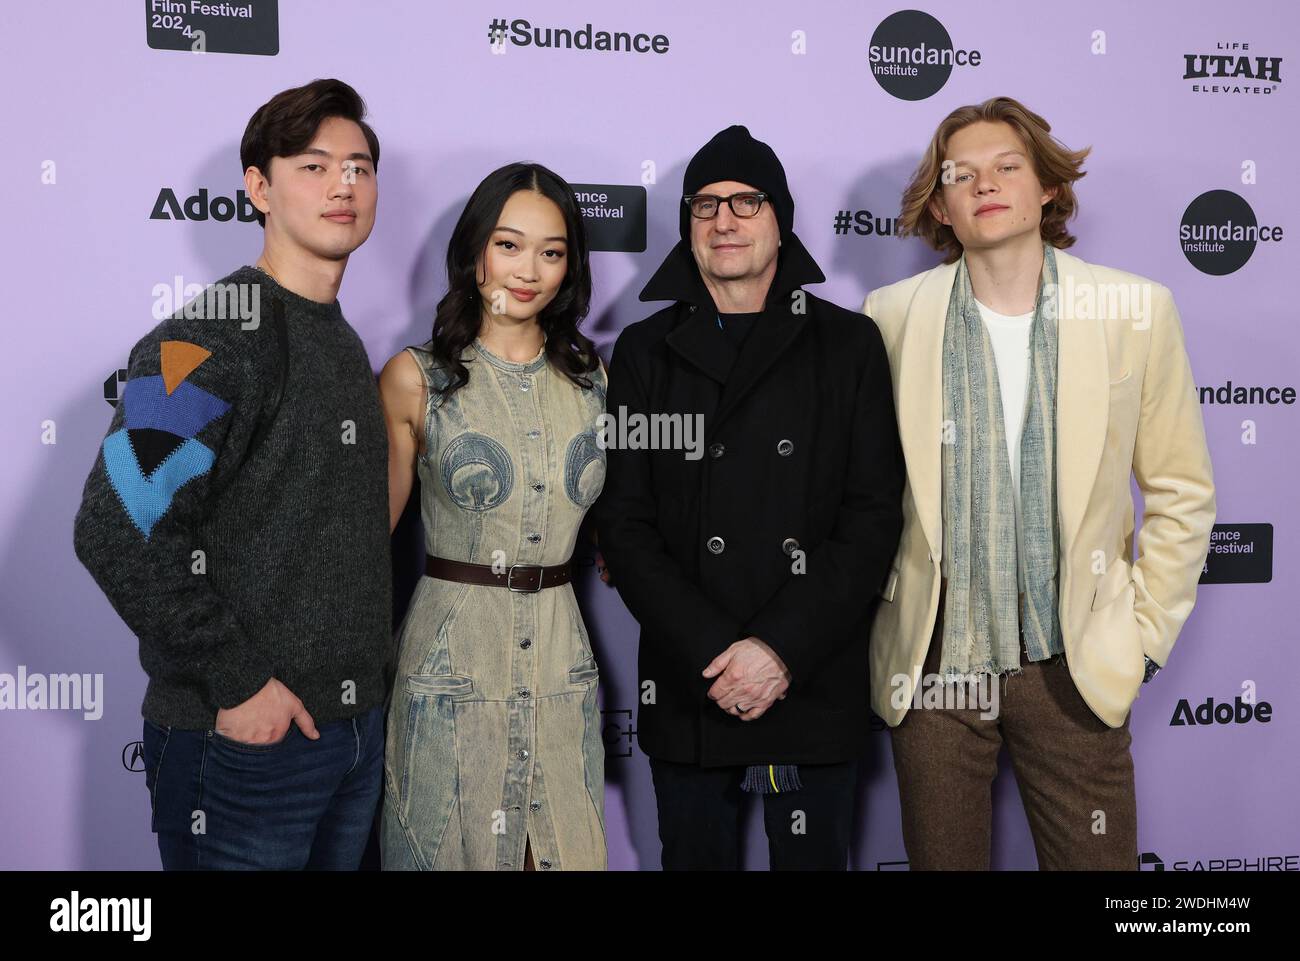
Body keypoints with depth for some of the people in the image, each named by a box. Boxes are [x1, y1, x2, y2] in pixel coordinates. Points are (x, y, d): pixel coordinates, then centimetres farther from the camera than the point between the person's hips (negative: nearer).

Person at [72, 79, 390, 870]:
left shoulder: (344, 343, 11)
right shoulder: (213, 338, -14)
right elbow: (118, 531, -22)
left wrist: (364, 666, 10)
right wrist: (235, 682, -18)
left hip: (356, 725, 8)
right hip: (242, 740, -7)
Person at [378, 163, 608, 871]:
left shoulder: (590, 380, 7)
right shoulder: (415, 378, -4)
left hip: (561, 659, 4)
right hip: (452, 657, -3)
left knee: (566, 850, 12)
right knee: (449, 848, 9)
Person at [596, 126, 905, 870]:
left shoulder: (849, 344, 3)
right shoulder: (647, 352, 6)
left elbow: (873, 515, -4)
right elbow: (625, 524, -1)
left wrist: (781, 649, -13)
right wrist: (712, 652, -12)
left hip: (817, 690, 0)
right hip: (689, 693, 1)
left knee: (813, 855, 11)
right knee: (696, 855, 12)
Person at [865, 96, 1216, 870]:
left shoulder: (1136, 310, -1)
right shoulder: (893, 315, -1)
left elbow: (1182, 494, 4)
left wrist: (1145, 632, 1)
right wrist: (871, 620, 4)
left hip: (1073, 666, 0)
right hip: (932, 661, 0)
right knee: (942, 857, 12)